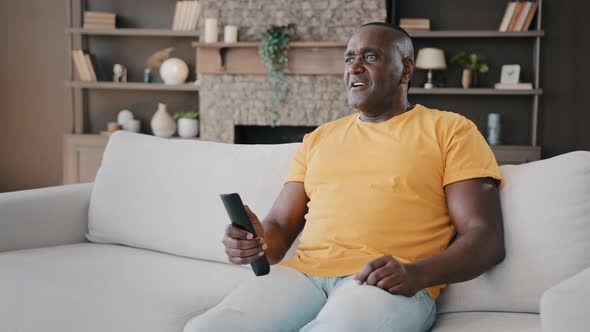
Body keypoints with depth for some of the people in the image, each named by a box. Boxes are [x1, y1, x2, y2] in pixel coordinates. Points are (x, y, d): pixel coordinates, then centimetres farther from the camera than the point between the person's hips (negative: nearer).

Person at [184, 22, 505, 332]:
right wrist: (258, 243, -5)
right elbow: (280, 226, 21)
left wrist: (417, 273, -18)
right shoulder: (318, 139, 24)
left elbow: (487, 238, 1)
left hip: (389, 285, -3)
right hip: (303, 273, 3)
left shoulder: (450, 130, 9)